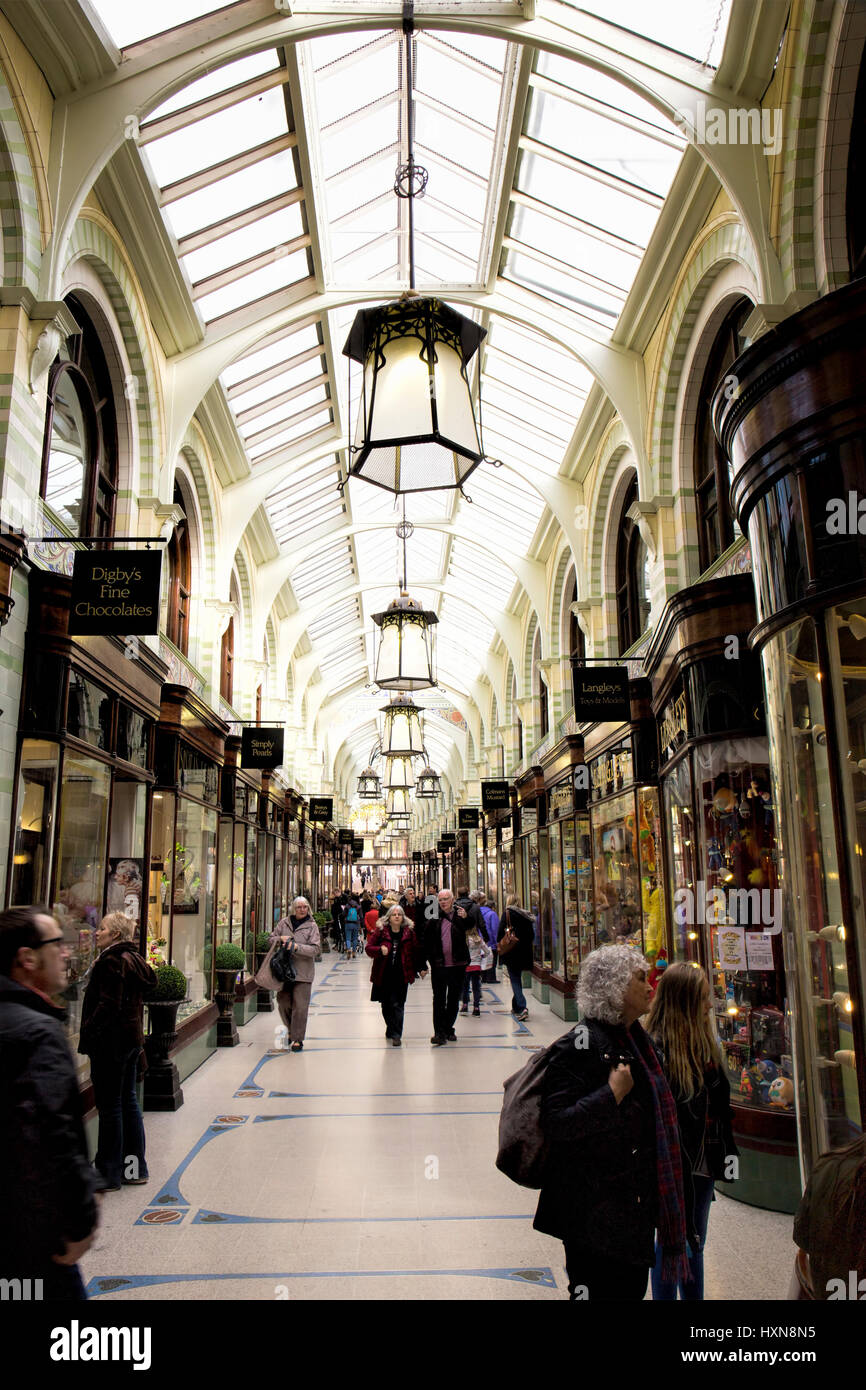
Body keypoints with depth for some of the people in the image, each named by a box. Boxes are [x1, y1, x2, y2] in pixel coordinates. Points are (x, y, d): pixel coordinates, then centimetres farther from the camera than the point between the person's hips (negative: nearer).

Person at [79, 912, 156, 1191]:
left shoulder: (111, 961, -16)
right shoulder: (134, 959, 11)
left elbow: (108, 1005, -22)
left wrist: (87, 1032, -14)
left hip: (111, 1042, -9)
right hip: (132, 1037, 9)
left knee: (109, 1107, 0)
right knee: (128, 1101, 15)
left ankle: (109, 1175, 8)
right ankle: (135, 1167, 23)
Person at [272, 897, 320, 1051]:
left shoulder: (312, 926, 0)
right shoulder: (284, 923, 8)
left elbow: (314, 949, -8)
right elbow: (271, 939, 15)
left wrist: (296, 947, -20)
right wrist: (280, 939, -7)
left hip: (303, 972, -3)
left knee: (300, 1006, -5)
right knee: (283, 1003, 10)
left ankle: (298, 1038, 5)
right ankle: (291, 1029, 34)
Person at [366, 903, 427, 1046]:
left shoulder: (409, 932, 4)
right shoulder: (380, 930, 1)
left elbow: (416, 951, 10)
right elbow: (369, 948, -1)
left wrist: (422, 968, 4)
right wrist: (380, 950, -20)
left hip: (401, 975, -1)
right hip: (383, 975, 1)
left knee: (397, 1005, -9)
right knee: (386, 1005, 10)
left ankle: (396, 1035, -6)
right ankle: (391, 1030, 30)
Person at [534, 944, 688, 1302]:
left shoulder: (633, 1038, 9)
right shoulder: (582, 1045, -21)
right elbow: (556, 1123, -28)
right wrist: (613, 1094, -25)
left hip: (633, 1202, 9)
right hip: (595, 1210, -9)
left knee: (632, 1288, 19)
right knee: (600, 1290, 3)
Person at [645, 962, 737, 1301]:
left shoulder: (703, 1042, 0)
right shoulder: (657, 1049, -25)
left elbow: (718, 1102, 10)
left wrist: (723, 1153, 10)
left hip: (702, 1162, 8)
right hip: (673, 1166, -8)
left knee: (695, 1243, 22)